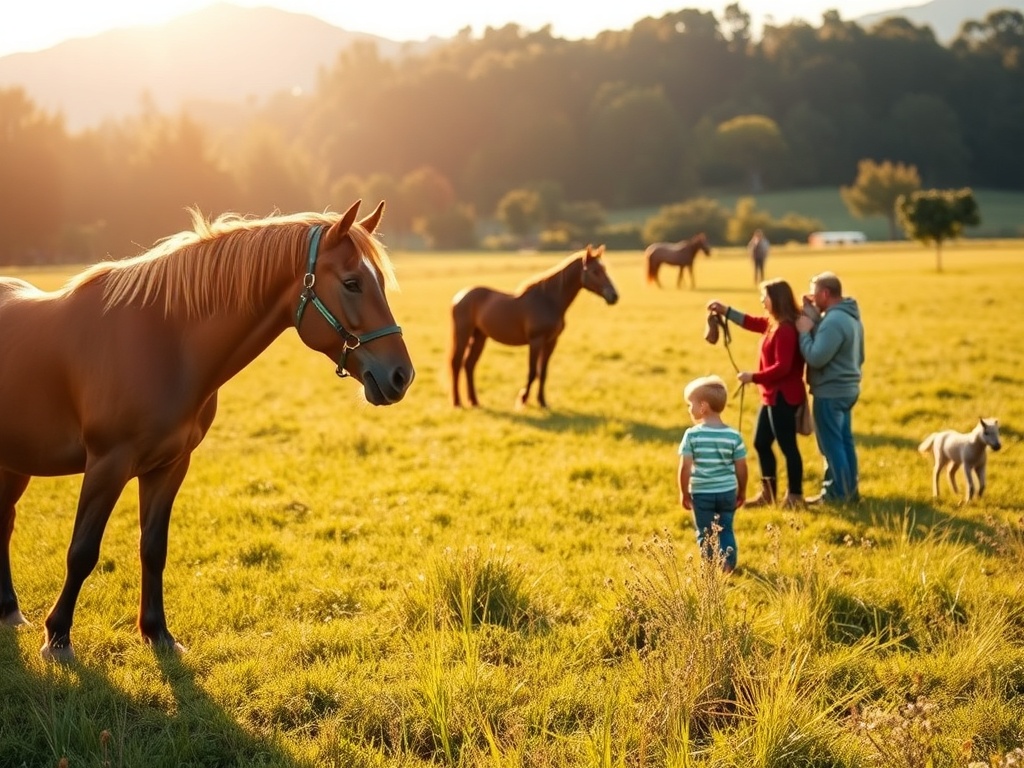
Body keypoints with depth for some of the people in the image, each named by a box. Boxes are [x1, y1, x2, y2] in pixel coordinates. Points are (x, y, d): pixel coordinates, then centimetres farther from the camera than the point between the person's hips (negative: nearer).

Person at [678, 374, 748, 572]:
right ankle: (728, 564, 14)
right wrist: (742, 492, 14)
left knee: (705, 533, 12)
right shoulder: (734, 435, -5)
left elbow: (685, 467, -13)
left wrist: (684, 493, -1)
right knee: (726, 531, 17)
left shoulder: (692, 435, -12)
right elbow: (741, 468, 0)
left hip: (701, 493, -2)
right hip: (728, 492, 2)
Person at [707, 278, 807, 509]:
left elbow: (782, 367, -26)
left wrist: (753, 377, -18)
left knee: (787, 446, -2)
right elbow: (752, 323, 27)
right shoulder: (774, 323, 9)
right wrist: (725, 311, 21)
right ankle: (768, 493, 25)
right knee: (761, 443, 16)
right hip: (772, 395, 11)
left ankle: (795, 497, 7)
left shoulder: (785, 329, -22)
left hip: (783, 397, -11)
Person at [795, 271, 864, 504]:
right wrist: (815, 321, 5)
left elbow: (816, 357, -27)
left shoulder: (833, 321, -24)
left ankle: (836, 493, 6)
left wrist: (805, 332, -14)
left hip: (830, 392, -10)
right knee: (844, 441, 17)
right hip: (847, 388, 10)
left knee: (831, 444, 0)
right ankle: (849, 489, 24)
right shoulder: (850, 316, 10)